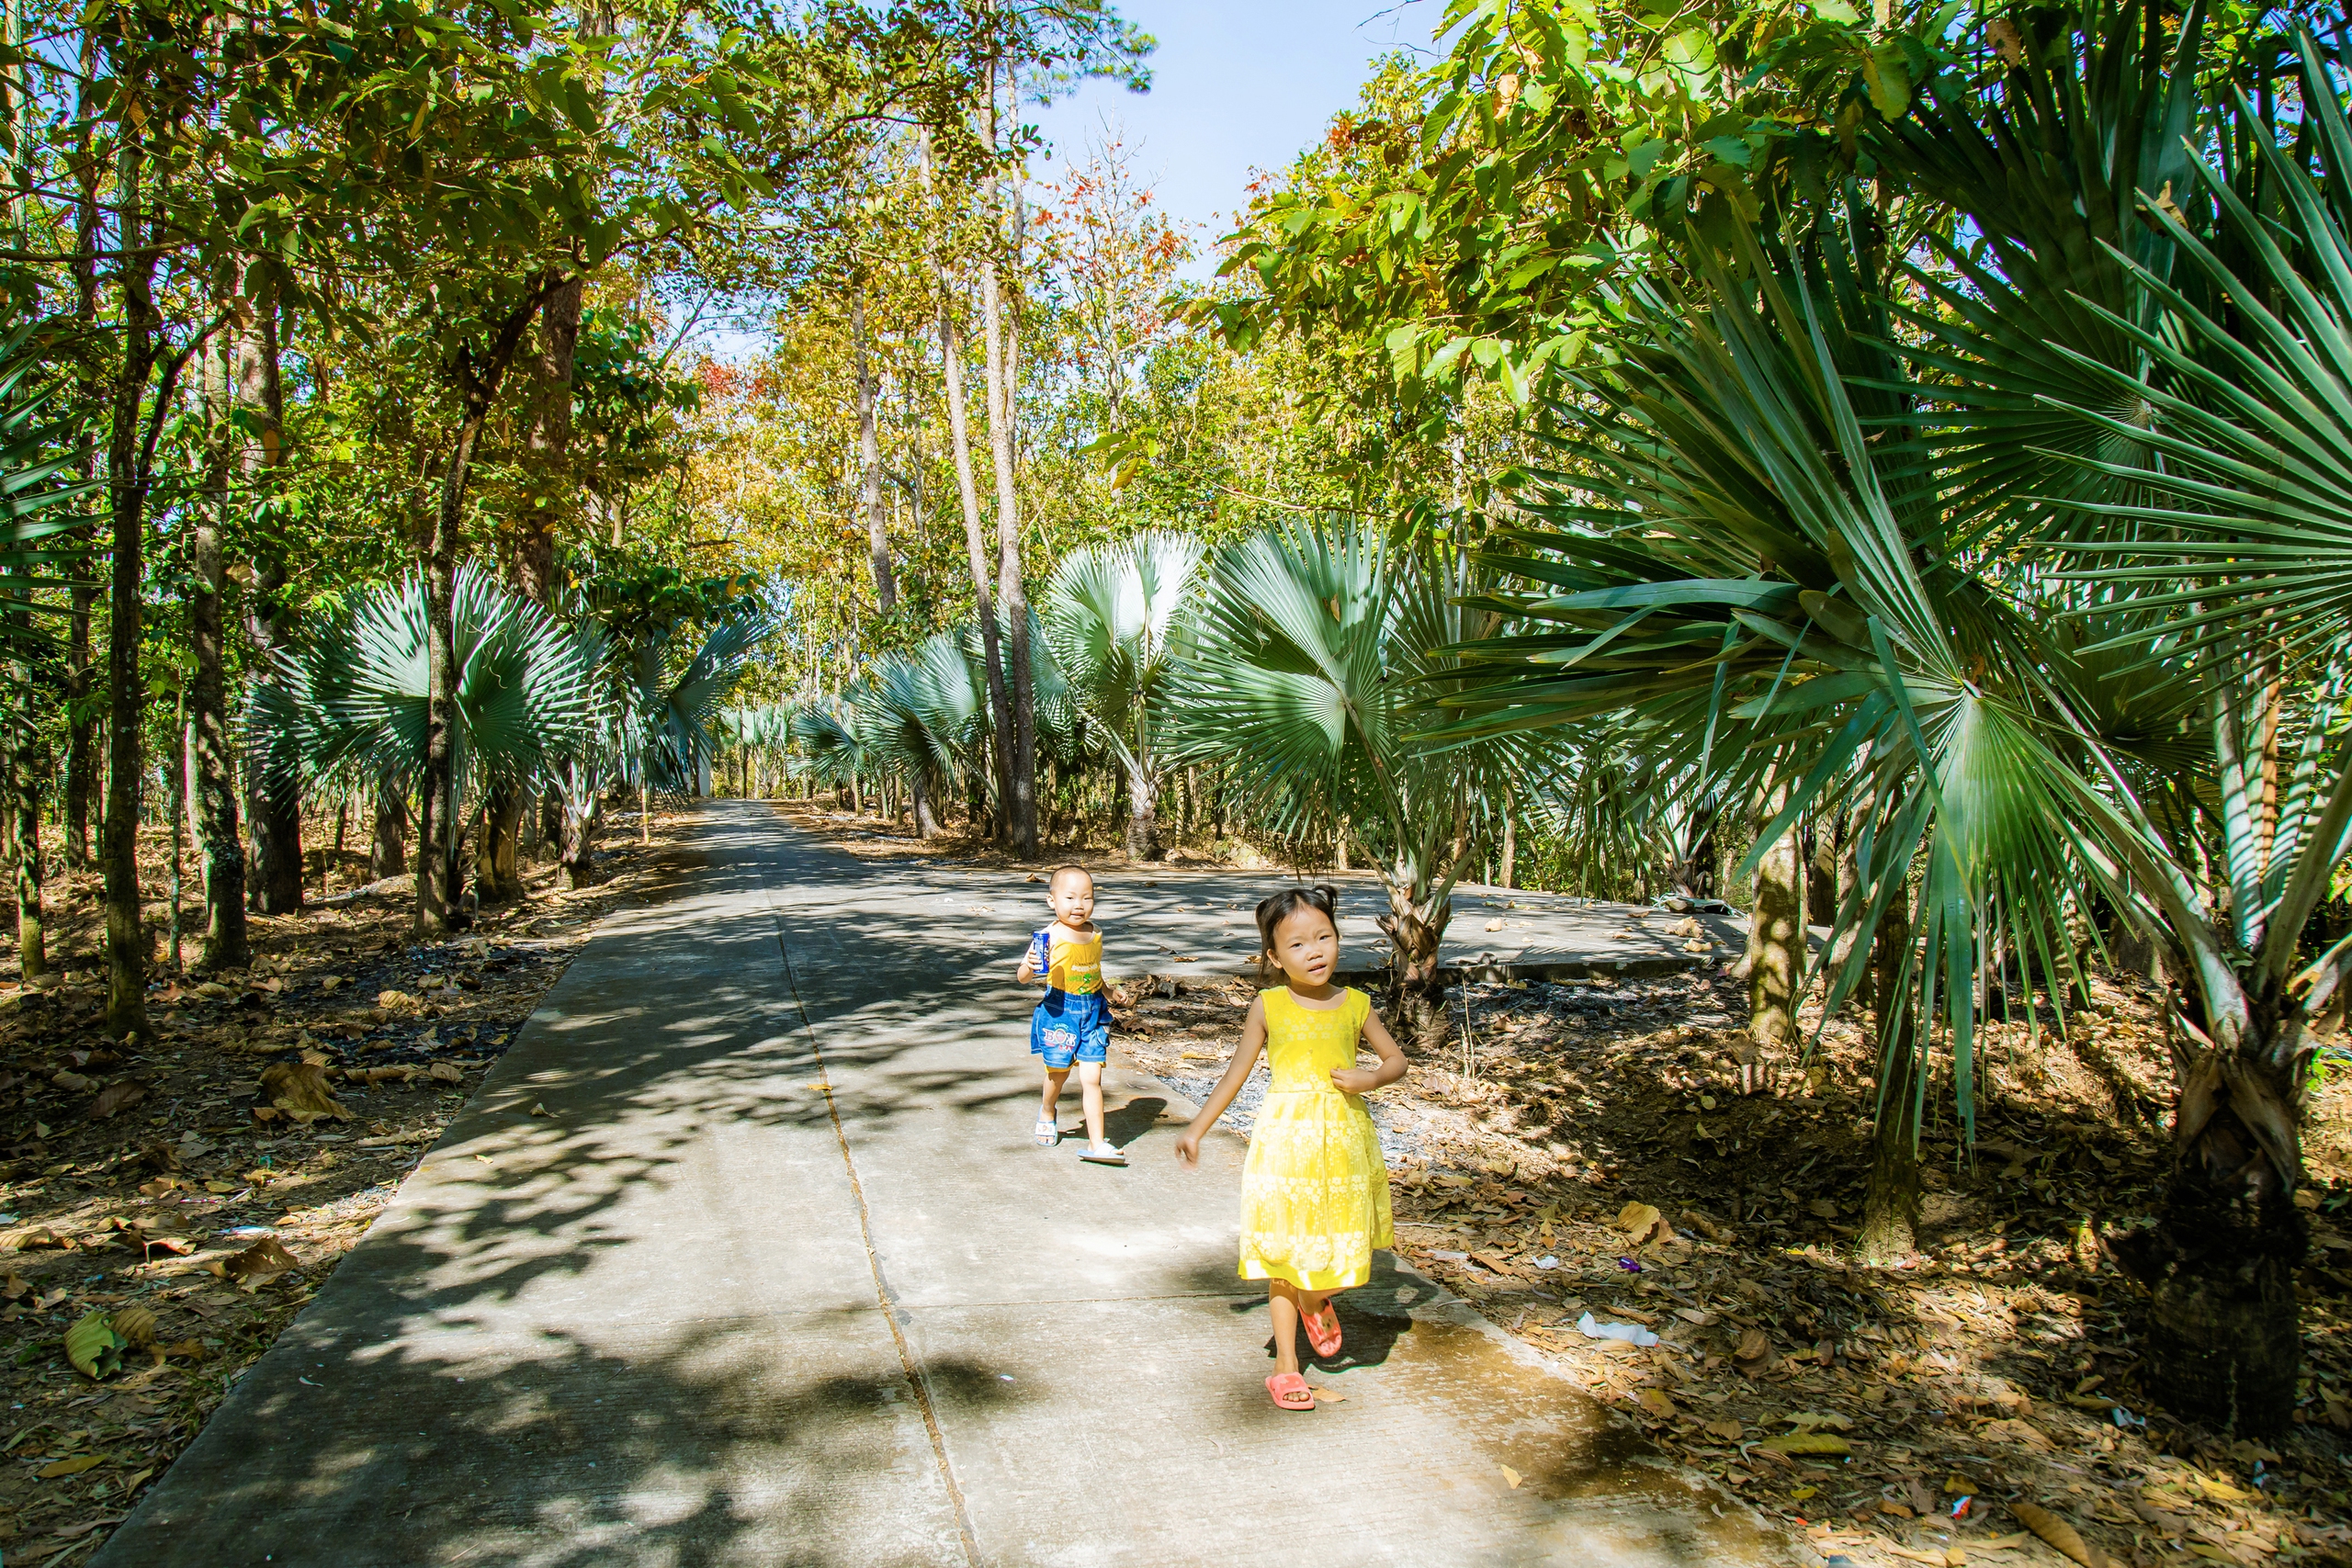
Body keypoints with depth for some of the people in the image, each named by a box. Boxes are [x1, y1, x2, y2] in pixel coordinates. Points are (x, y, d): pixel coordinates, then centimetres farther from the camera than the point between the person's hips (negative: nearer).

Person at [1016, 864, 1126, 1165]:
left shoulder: (1095, 933, 3)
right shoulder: (1050, 936, -13)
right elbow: (1022, 977, -14)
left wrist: (1106, 998, 24)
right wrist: (1030, 967, -35)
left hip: (1093, 1013, 3)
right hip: (1060, 1011, -3)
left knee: (1092, 1078, -2)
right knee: (1058, 1072, 14)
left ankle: (1097, 1143, 2)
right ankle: (1048, 1113, 45)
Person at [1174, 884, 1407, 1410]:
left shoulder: (1355, 1005, 1)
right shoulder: (1269, 1007, -3)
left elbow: (1396, 1059, 11)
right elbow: (1237, 1072, 5)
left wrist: (1370, 1079, -11)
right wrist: (1197, 1129, 6)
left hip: (1343, 1137, 2)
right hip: (1287, 1138, -1)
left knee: (1343, 1243, 8)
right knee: (1285, 1253, 6)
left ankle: (1319, 1301, 43)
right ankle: (1285, 1366, 19)